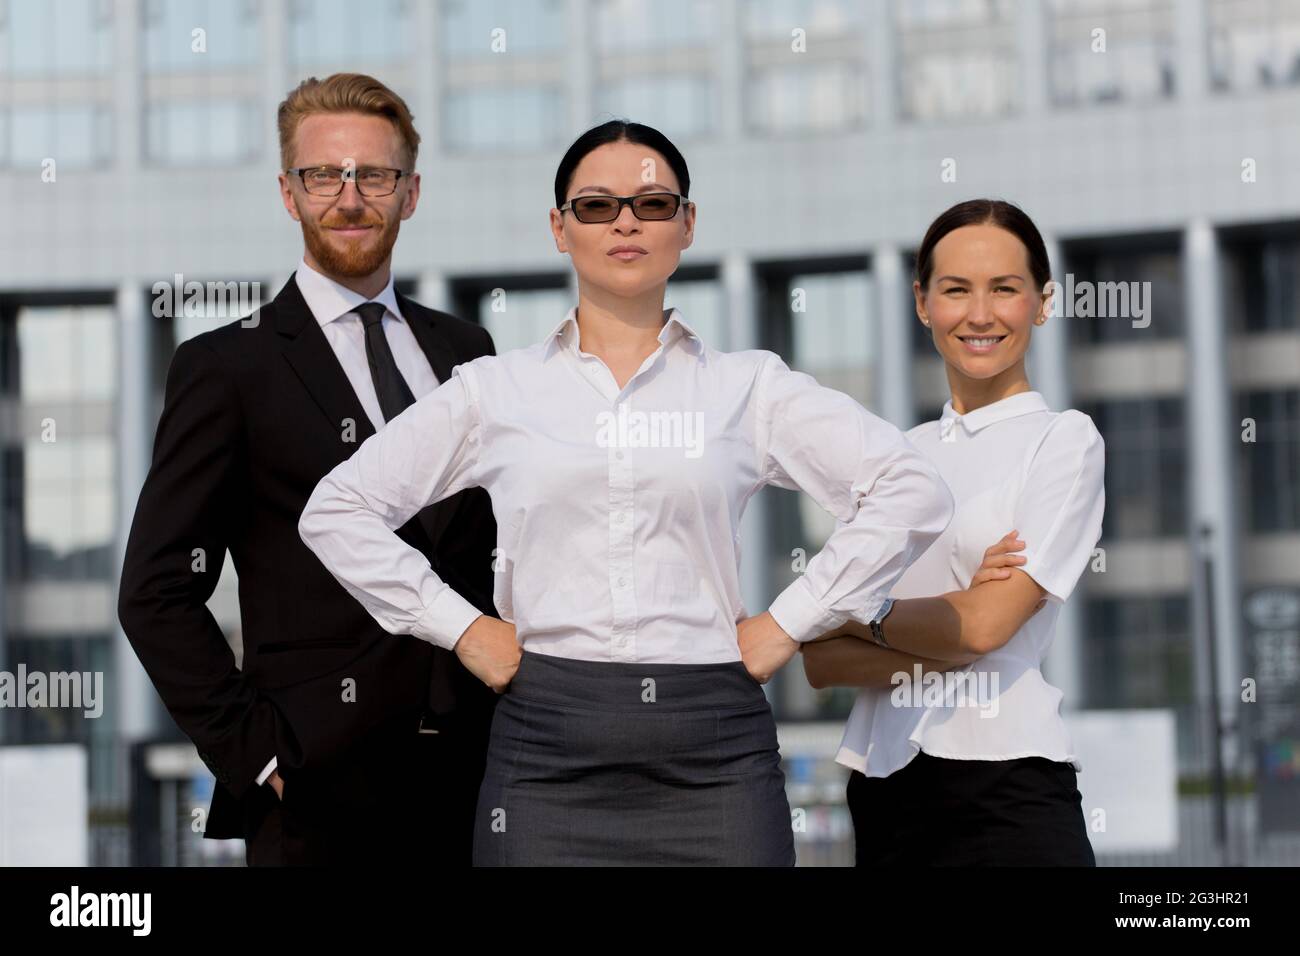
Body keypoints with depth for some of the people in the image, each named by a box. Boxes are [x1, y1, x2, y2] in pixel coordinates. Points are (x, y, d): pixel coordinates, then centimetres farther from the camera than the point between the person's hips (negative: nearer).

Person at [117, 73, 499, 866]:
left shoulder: (464, 350, 13)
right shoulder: (229, 367, -1)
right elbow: (158, 594, -5)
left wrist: (516, 702, 5)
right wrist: (256, 751, -11)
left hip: (473, 779, 4)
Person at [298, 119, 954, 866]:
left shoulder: (748, 386, 8)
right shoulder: (495, 392, 9)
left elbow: (913, 490, 3)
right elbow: (337, 511, 10)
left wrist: (790, 621, -1)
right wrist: (460, 627, 3)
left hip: (713, 750, 0)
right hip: (547, 752, 0)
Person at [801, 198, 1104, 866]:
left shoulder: (1064, 439, -1)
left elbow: (986, 624, -13)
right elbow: (822, 662, 4)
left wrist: (853, 614, 1)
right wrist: (946, 634, -12)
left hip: (1007, 787, -5)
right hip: (882, 784, 5)